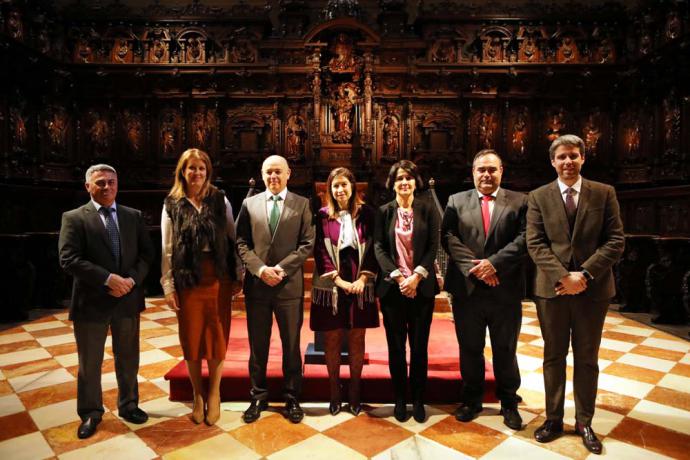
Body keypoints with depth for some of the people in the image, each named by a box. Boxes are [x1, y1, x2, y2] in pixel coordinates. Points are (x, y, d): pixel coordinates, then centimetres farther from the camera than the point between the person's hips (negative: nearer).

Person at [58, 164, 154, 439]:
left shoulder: (134, 216, 6)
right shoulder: (74, 218, -4)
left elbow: (146, 254, 3)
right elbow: (69, 259, -14)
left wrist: (131, 280, -13)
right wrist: (109, 279, -20)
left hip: (128, 299, 3)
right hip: (91, 301, -2)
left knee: (128, 359, 16)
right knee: (89, 363, 12)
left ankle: (128, 405, 36)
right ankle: (91, 414, 32)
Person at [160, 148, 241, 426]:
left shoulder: (220, 200, 2)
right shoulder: (172, 205, 2)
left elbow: (233, 238, 3)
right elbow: (166, 249, 1)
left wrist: (239, 275, 1)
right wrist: (168, 286, -2)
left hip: (218, 278, 0)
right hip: (187, 280, 0)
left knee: (217, 335, 8)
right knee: (191, 338, 9)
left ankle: (214, 394, 27)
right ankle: (198, 395, 28)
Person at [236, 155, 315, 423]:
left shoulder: (302, 204, 3)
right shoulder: (249, 204, 8)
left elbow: (307, 244, -3)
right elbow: (241, 243, 3)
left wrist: (281, 268, -13)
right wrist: (261, 269, -11)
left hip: (290, 284, -1)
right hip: (256, 284, 2)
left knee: (291, 345, 9)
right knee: (257, 345, 12)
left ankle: (292, 398, 25)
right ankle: (258, 397, 29)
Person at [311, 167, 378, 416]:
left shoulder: (366, 213, 2)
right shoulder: (322, 215, -1)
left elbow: (373, 248, 2)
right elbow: (320, 251, -3)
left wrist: (363, 278, -9)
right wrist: (339, 280, -11)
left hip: (360, 285, 1)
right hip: (331, 286, 0)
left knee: (357, 339, 9)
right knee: (333, 339, 7)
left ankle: (354, 391, 25)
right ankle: (334, 391, 23)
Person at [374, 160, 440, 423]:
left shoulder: (428, 208, 4)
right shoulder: (384, 211, 5)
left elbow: (433, 246, -2)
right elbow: (379, 247, -1)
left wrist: (416, 276, -12)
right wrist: (397, 276, -12)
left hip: (422, 286, 0)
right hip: (392, 287, 0)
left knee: (419, 345, 7)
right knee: (396, 346, 7)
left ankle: (418, 400, 22)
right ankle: (400, 399, 22)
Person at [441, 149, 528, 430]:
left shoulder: (520, 202, 4)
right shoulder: (456, 201, 6)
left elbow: (525, 239, -7)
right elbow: (448, 238, -3)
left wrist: (494, 263, -17)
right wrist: (473, 266, -15)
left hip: (506, 290, 0)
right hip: (466, 289, 1)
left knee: (505, 350, 14)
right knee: (470, 349, 14)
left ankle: (508, 402, 33)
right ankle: (471, 399, 33)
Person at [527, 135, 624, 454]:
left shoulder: (604, 193, 3)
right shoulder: (538, 197, 2)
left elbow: (616, 240, -3)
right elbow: (535, 244, -4)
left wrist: (584, 273, -14)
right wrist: (563, 276, -16)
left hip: (593, 288, 0)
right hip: (551, 288, 0)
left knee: (587, 359, 12)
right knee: (553, 357, 11)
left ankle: (584, 422, 27)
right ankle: (553, 419, 24)